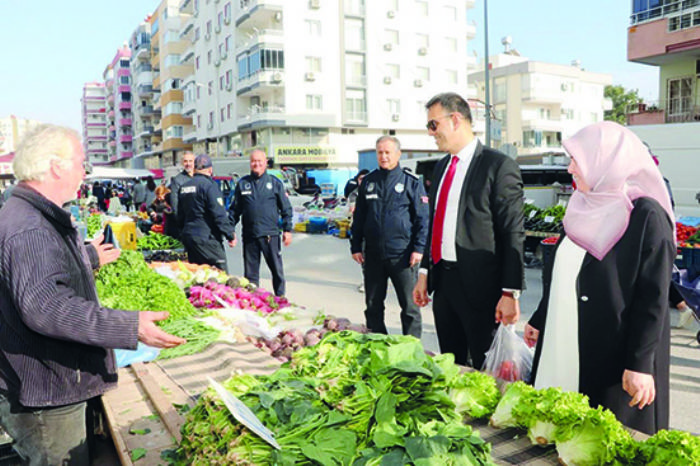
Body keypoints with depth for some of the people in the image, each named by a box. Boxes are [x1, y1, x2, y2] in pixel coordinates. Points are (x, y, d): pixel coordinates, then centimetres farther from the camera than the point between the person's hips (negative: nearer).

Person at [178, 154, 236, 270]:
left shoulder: (184, 187, 12)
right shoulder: (209, 185, -13)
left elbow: (180, 217, 18)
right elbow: (219, 215, -16)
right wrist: (230, 234, -9)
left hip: (187, 236, 8)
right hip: (207, 238, -8)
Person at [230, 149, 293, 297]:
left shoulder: (275, 183, 5)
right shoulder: (242, 183, 9)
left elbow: (286, 209, 5)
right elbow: (235, 209, 13)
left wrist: (287, 229, -2)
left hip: (270, 235, -2)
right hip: (249, 235, 2)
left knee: (277, 270, 3)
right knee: (250, 273, 8)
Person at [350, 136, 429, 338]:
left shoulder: (411, 181, 1)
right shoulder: (368, 181, 11)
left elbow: (422, 218, 0)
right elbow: (358, 217, 15)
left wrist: (418, 248, -8)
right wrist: (356, 247, 9)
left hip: (402, 255, -3)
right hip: (373, 255, 4)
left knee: (409, 306, 2)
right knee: (373, 306, 11)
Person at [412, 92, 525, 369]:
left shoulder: (499, 166, -10)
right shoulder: (441, 167, 13)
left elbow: (513, 234, -13)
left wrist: (510, 293, -16)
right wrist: (424, 273, 15)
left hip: (479, 285, -7)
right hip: (442, 281, 7)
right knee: (450, 365, 18)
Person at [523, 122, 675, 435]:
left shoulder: (646, 216, -13)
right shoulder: (585, 209, 8)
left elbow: (653, 299, -15)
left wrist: (640, 364, -17)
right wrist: (539, 321, 19)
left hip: (612, 356, -6)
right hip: (564, 351, 6)